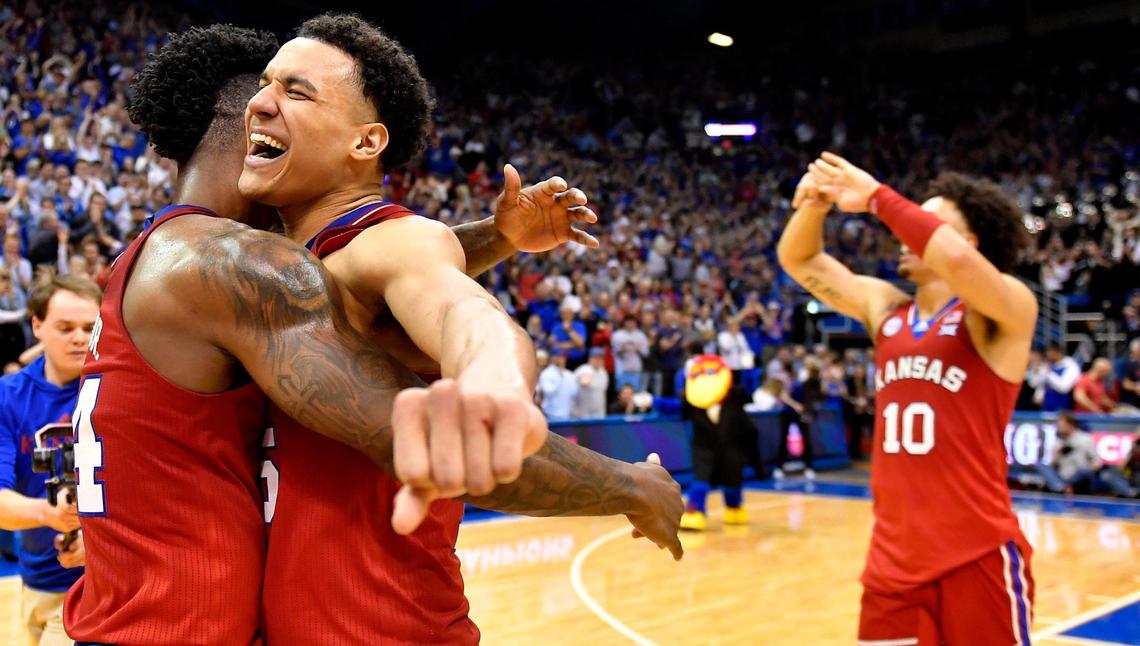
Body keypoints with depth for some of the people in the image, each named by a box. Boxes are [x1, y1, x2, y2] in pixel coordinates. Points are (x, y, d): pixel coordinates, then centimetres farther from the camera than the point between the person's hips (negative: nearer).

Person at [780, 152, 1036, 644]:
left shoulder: (1007, 310, -6)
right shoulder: (885, 308, 11)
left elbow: (957, 260, -28)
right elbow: (799, 259, 14)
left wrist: (877, 197, -17)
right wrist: (815, 204, -6)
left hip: (978, 557, -5)